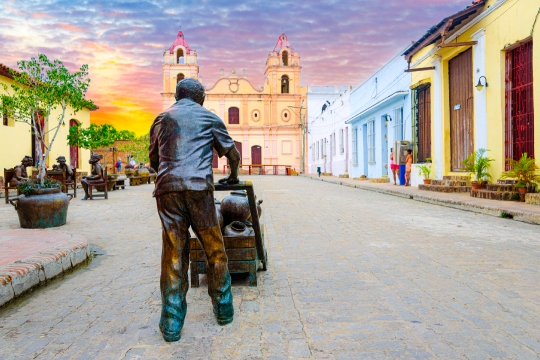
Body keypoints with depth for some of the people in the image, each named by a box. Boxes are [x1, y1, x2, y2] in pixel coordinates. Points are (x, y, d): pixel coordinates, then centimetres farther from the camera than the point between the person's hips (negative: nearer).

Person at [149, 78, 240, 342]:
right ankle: (224, 309, 20)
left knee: (173, 253, 4)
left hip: (167, 189, 3)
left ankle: (172, 323, 7)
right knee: (214, 250, 9)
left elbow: (153, 160, 28)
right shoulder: (209, 118, 14)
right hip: (199, 187, -2)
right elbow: (232, 154, 18)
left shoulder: (161, 119, 22)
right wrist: (233, 177, 36)